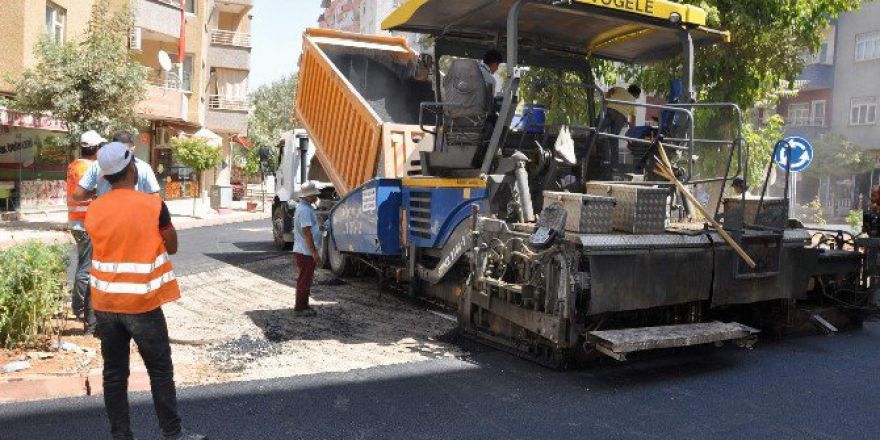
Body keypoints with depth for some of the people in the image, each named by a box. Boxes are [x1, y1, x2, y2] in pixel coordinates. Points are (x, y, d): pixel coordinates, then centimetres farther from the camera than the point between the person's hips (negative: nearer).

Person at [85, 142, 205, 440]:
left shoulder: (94, 210, 0)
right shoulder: (152, 205, -11)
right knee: (160, 370, 8)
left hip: (105, 303, 4)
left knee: (114, 372, 11)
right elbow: (172, 247, 0)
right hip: (141, 303, -4)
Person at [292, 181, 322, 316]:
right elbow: (307, 232, -23)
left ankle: (303, 305, 26)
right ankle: (300, 308, 4)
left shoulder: (302, 207, 14)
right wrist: (314, 252, -22)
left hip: (301, 250, 11)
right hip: (306, 251, -11)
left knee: (305, 279, 17)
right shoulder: (305, 210, -20)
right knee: (305, 280, -3)